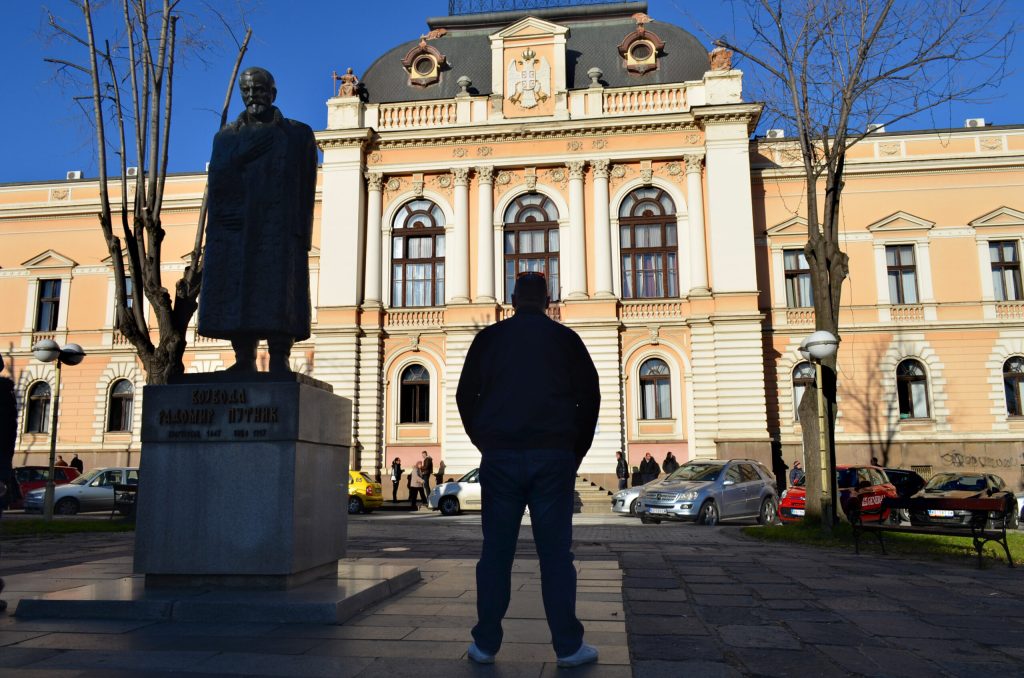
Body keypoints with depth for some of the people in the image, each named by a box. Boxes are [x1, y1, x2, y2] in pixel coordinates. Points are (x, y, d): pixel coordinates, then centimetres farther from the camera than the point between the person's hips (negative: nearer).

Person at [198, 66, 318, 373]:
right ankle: (244, 359, -3)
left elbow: (306, 189, 3)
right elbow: (219, 181, 10)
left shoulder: (298, 134, 13)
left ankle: (279, 360, -14)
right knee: (234, 292, -5)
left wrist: (300, 232, -7)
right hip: (233, 228, 3)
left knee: (278, 291, -12)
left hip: (279, 228, -3)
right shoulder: (226, 137, 21)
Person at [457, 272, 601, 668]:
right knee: (555, 552, 3)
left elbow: (465, 396, 7)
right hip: (553, 457, 0)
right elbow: (590, 395, 5)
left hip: (500, 457, 1)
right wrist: (575, 453, 11)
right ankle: (568, 646, 5)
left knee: (496, 551, 6)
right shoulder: (565, 338, 7)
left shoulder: (489, 338, 8)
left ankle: (485, 644, 10)